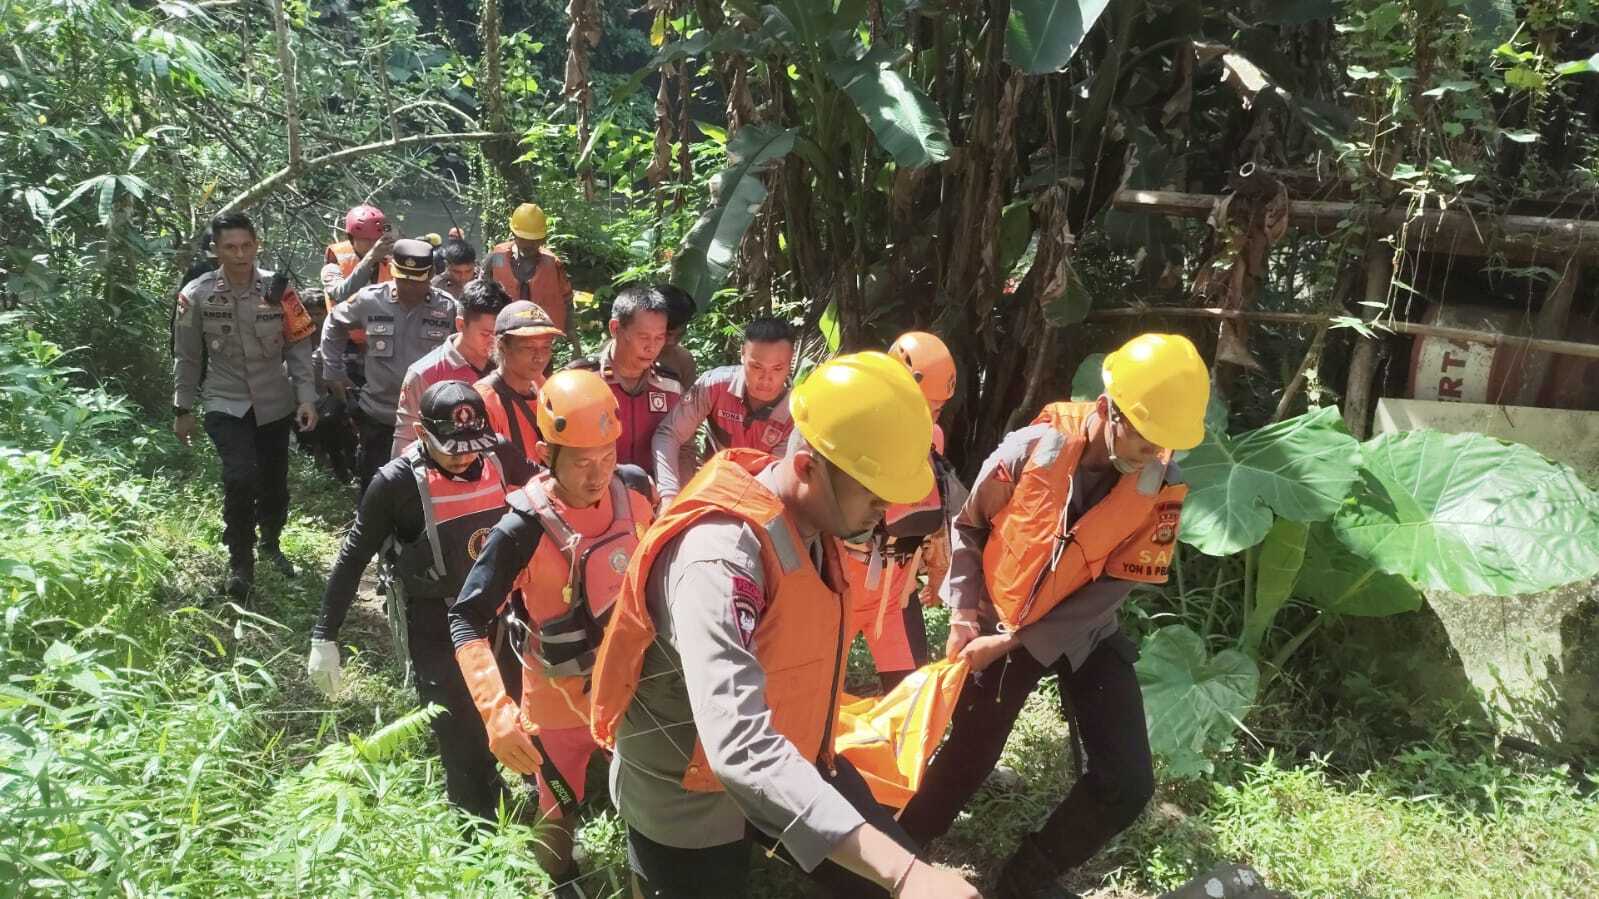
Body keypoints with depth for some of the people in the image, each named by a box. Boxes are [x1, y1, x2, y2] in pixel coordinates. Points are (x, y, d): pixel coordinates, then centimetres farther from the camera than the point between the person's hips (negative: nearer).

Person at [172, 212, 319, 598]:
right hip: (225, 403, -2)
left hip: (275, 403, 2)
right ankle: (240, 563, -2)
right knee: (241, 478, -20)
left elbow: (298, 345, -1)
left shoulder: (277, 288, -6)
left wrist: (306, 397, -7)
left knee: (274, 482, 12)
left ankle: (270, 543, 41)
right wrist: (182, 410, 5)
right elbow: (187, 357, 2)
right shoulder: (196, 295, -7)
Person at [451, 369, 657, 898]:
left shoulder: (636, 488, -15)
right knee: (558, 811, 18)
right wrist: (497, 713, -39)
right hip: (559, 699, -4)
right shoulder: (524, 530, -30)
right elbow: (466, 621, -28)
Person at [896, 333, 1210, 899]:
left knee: (1127, 782, -7)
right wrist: (964, 614, -11)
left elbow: (1114, 586, -16)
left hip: (1084, 634, 2)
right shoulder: (1032, 448, -21)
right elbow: (969, 526, -4)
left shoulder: (1162, 482, -18)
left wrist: (1015, 642, -19)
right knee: (967, 757, 6)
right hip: (1002, 620, -1)